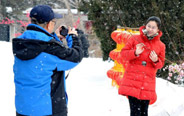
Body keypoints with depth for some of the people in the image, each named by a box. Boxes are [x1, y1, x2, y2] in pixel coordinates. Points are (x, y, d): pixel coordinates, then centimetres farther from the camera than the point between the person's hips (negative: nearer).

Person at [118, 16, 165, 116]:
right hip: (132, 81, -2)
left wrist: (156, 61, -10)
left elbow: (161, 64, 14)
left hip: (148, 84, 2)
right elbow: (123, 53, 4)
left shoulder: (161, 46, 8)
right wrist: (135, 53, -15)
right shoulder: (134, 39, 4)